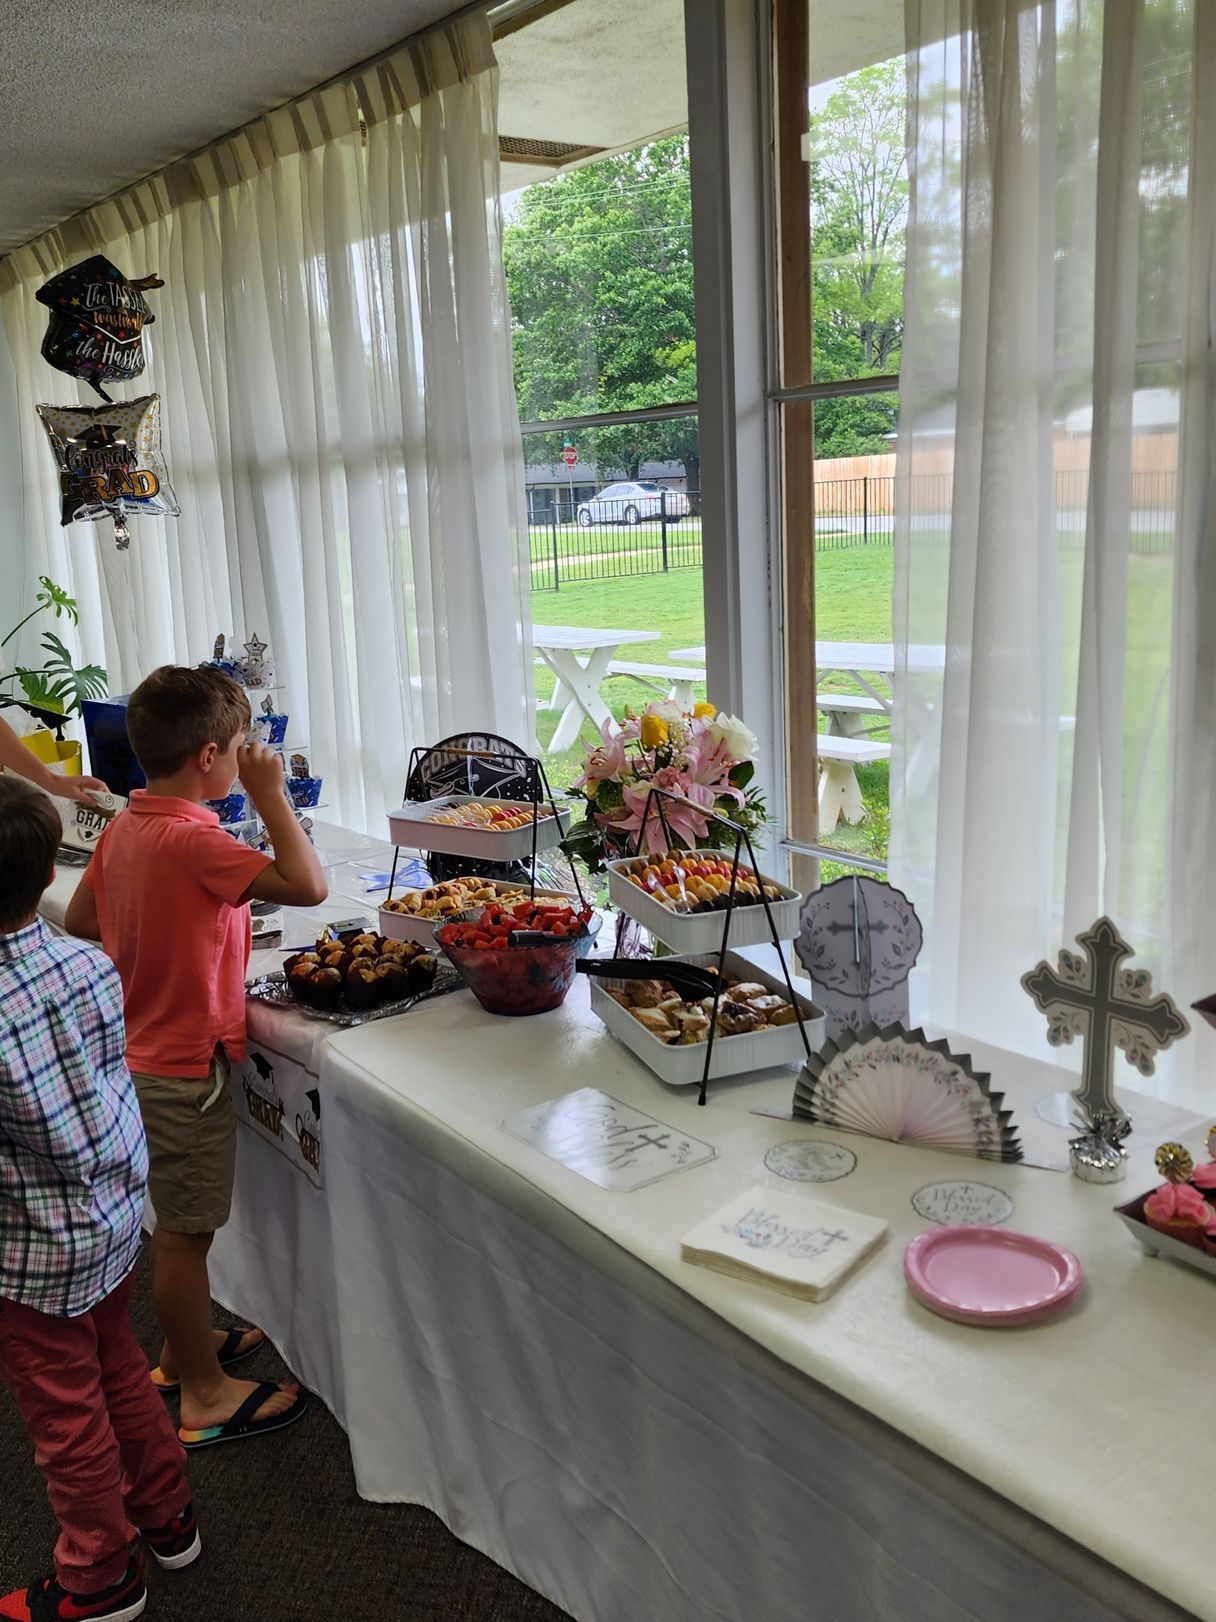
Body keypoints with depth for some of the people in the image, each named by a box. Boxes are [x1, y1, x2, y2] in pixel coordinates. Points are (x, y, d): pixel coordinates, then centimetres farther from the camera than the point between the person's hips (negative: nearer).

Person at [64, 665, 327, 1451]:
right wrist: (271, 794, -27)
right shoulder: (193, 841, -27)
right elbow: (308, 885, -35)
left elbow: (80, 919, 12)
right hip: (186, 1065, -9)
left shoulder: (125, 826, 1)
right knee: (186, 1231, 6)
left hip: (146, 1051, 9)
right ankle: (207, 1394, 22)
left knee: (179, 1223, 23)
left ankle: (184, 1349, 41)